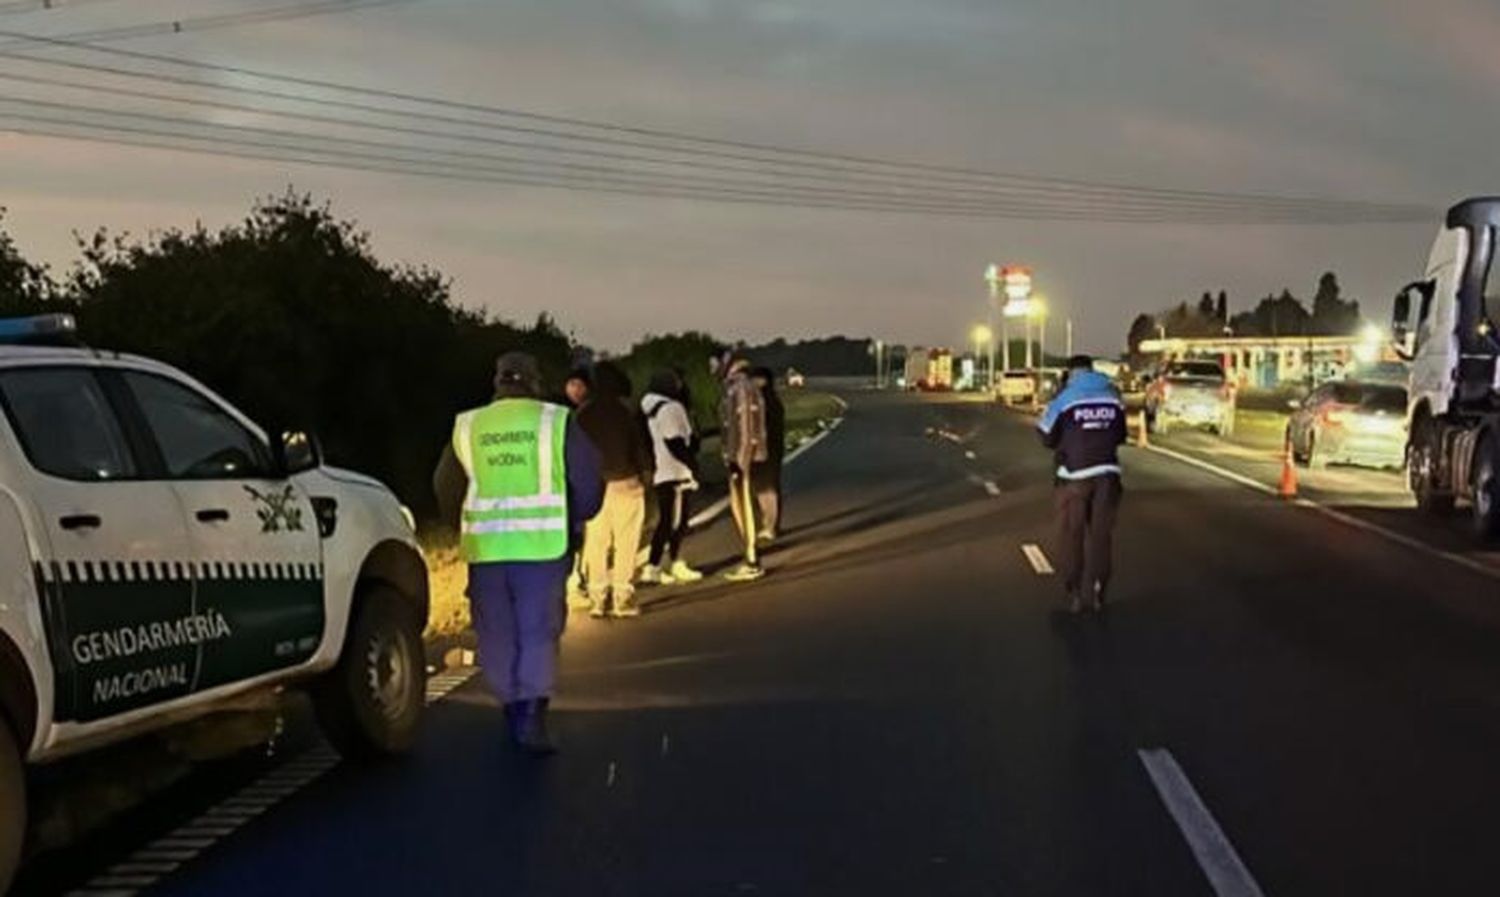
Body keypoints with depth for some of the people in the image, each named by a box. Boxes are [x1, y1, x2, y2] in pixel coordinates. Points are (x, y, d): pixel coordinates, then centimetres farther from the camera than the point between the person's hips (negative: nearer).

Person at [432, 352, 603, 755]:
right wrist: (574, 524, 16)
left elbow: (446, 490, 13)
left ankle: (514, 707, 22)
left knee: (497, 633, 14)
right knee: (539, 631, 2)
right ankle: (532, 716, -10)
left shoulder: (466, 428, 7)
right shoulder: (557, 423, -1)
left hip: (485, 547, 2)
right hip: (543, 545, -2)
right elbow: (588, 480, -1)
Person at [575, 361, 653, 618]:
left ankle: (597, 598, 6)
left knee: (596, 543, 6)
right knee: (625, 543, 0)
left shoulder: (584, 413, 4)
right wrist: (646, 472, 7)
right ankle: (623, 597, -3)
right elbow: (640, 445, -4)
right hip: (624, 481, -3)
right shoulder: (627, 409, -5)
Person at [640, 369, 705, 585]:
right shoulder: (671, 408, -13)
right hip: (675, 473, -9)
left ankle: (652, 567, 10)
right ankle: (677, 565, 2)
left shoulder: (653, 410, 16)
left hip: (661, 474, 9)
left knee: (665, 521, 11)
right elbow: (675, 443, -18)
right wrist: (692, 464, -15)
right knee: (676, 521, -3)